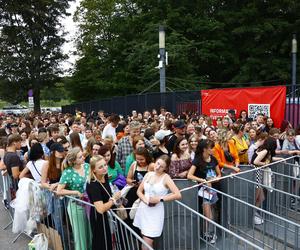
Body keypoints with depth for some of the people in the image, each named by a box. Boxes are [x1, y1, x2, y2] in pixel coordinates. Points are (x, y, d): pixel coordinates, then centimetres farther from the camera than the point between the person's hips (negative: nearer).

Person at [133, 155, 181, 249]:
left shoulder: (166, 178, -9)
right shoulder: (148, 174, 4)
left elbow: (178, 195, -17)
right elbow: (139, 191, 8)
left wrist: (160, 199, -16)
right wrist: (146, 200, -11)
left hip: (155, 212, -5)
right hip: (143, 209, 5)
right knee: (144, 240, 15)